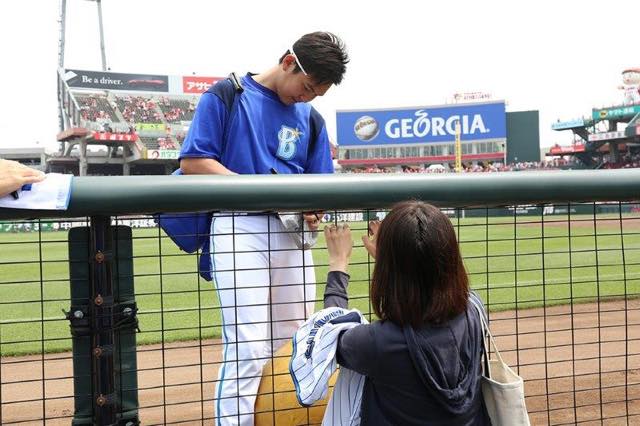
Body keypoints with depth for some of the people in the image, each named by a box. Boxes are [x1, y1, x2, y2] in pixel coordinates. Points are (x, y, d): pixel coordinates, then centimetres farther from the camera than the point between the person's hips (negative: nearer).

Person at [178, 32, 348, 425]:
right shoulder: (227, 96, -1)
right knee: (247, 347, -11)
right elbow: (193, 162, -7)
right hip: (239, 227, -5)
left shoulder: (311, 118, 15)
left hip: (291, 231, 6)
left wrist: (313, 211, -9)